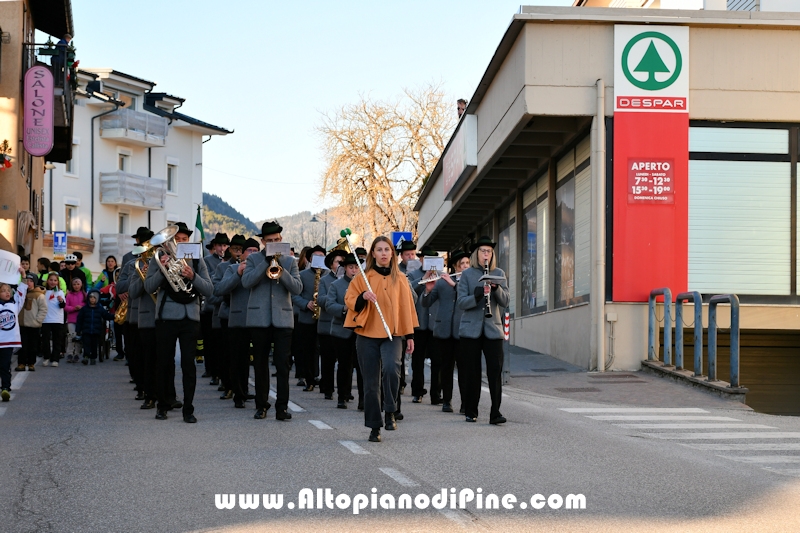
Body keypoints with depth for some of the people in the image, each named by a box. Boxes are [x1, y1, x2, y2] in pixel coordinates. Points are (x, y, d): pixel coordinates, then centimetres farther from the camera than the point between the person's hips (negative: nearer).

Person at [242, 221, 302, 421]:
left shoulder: (290, 261, 10)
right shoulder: (253, 259, 8)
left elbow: (297, 288, -1)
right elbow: (246, 282, -9)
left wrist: (281, 271, -15)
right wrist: (266, 262, -14)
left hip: (283, 319, 0)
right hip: (259, 319, 0)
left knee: (282, 364, -5)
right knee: (260, 364, 5)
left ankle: (282, 407, -2)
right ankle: (261, 406, 13)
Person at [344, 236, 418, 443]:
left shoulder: (399, 279, 7)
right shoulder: (363, 278, 4)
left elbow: (406, 307, 9)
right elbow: (350, 300, 4)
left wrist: (410, 335, 6)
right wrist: (363, 297, -17)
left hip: (392, 334, 0)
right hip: (367, 334, 1)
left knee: (391, 368, -27)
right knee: (371, 383, 3)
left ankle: (390, 412, -8)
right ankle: (374, 427, 12)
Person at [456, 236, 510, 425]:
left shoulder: (499, 274, 9)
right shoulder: (467, 274, 5)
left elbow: (505, 302, 3)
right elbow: (461, 302, -3)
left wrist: (496, 288, -17)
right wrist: (476, 296, -22)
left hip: (493, 329, 1)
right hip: (471, 329, -1)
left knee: (495, 370, -8)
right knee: (472, 372, 4)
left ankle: (495, 412, -7)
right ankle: (471, 411, 15)